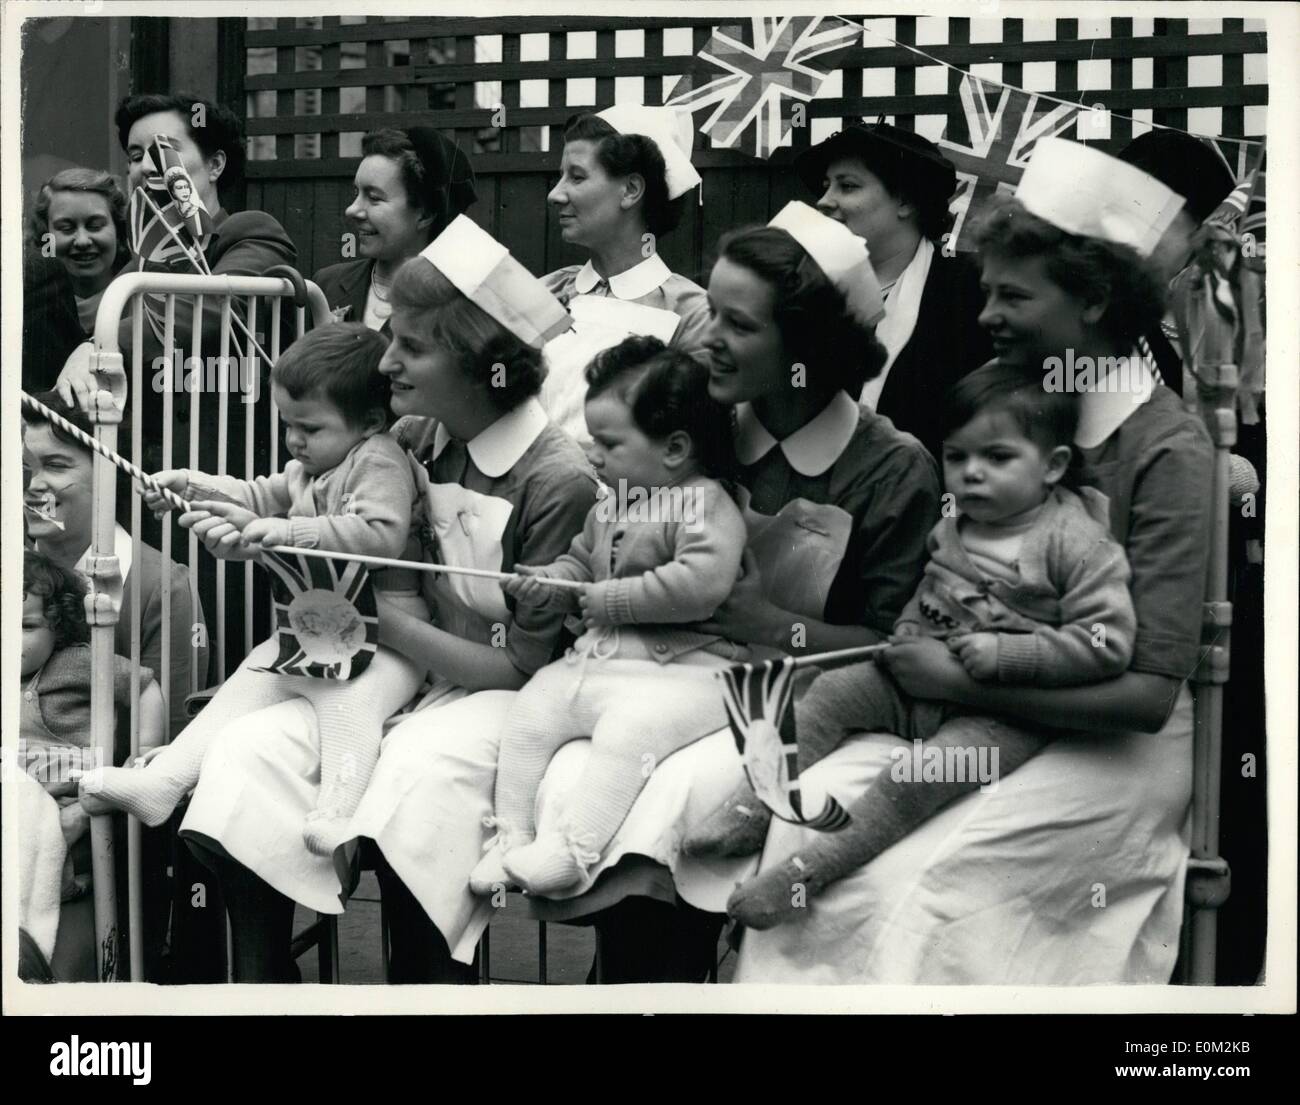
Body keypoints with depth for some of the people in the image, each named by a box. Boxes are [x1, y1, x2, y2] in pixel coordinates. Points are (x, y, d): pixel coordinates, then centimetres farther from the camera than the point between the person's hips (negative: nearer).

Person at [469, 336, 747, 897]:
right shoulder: (610, 506, 14)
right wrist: (549, 583, 4)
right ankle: (511, 836, 4)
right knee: (528, 711, -2)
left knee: (627, 727, -31)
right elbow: (581, 561, 29)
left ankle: (574, 848, -27)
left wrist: (609, 600, -20)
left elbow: (702, 581, -28)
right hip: (596, 658, 9)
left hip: (683, 669, -9)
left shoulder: (705, 505, -13)